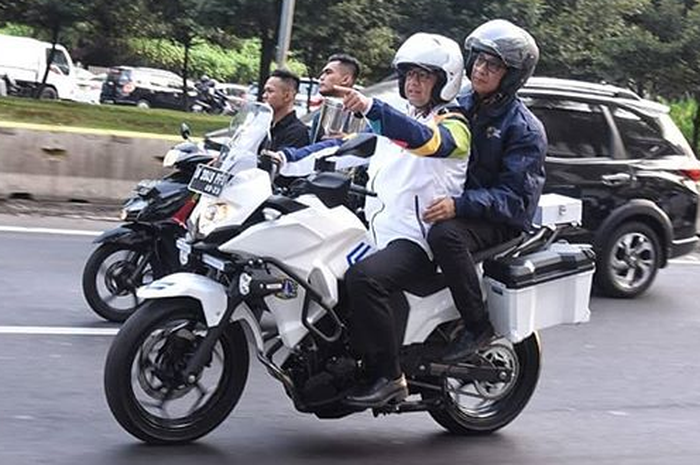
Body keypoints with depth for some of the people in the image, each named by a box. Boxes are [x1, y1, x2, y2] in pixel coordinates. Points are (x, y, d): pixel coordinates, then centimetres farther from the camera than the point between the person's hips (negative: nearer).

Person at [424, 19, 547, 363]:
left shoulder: (525, 129, -7)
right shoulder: (459, 106, 12)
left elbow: (516, 198, -16)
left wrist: (459, 205, -31)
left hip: (500, 222, -7)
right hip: (452, 205, 7)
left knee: (445, 235, -37)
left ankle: (478, 325, -22)